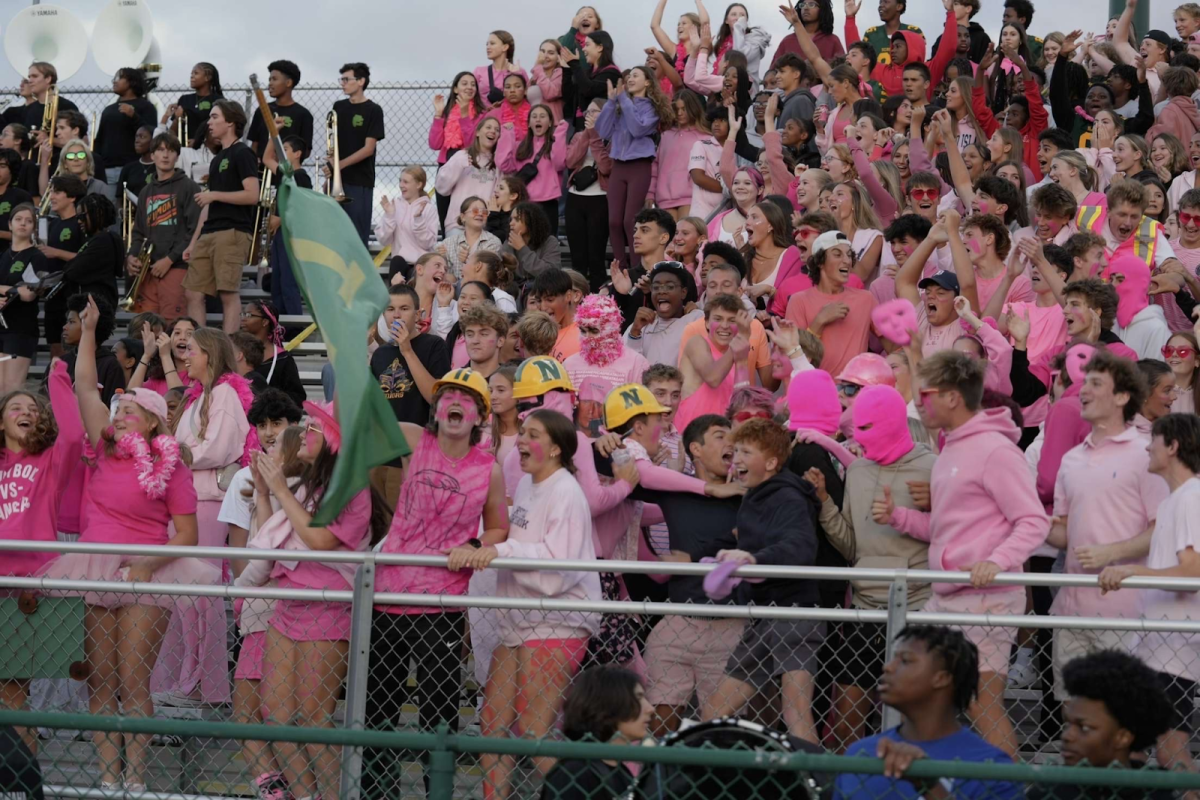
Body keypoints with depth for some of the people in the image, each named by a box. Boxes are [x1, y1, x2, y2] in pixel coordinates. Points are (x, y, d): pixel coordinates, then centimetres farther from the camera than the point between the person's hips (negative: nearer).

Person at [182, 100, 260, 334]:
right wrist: (193, 242, 20)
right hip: (209, 233, 9)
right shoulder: (217, 159, 23)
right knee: (193, 293, 3)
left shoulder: (242, 154, -3)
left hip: (232, 233, -9)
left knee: (229, 294, -11)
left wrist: (214, 195, -11)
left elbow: (252, 195, -14)